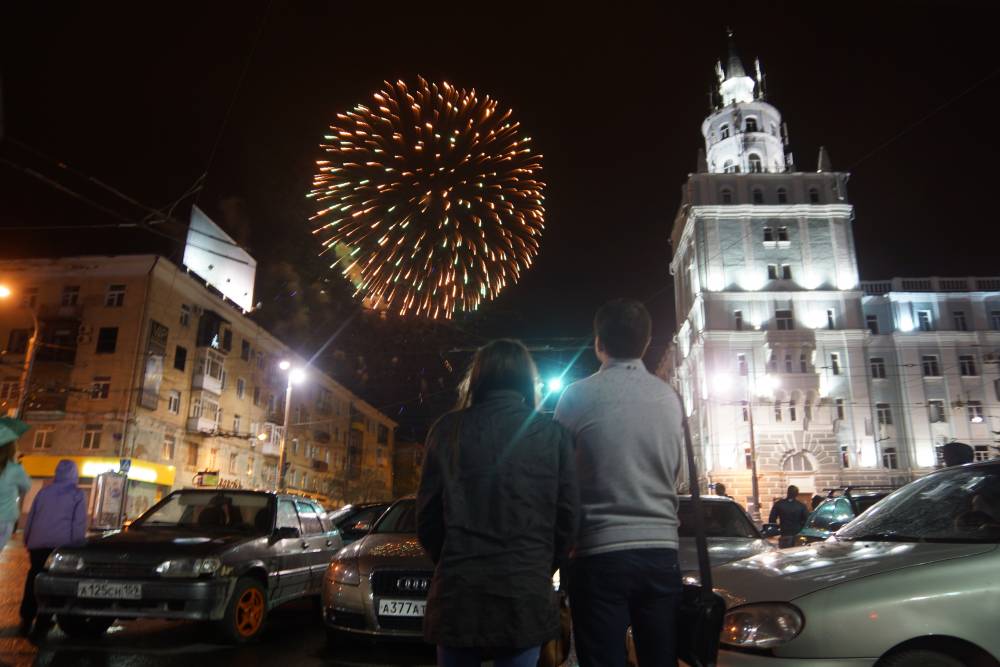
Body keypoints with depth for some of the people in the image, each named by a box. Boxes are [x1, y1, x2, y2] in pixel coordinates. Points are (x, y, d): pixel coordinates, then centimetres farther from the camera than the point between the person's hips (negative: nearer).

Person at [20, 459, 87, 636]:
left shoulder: (44, 491, 13)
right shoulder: (78, 495, 1)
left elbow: (30, 518, 16)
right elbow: (79, 524, -3)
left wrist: (27, 540, 24)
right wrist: (76, 545, 3)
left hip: (37, 544, 4)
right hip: (61, 545, -4)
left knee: (33, 582, 11)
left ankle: (26, 621, 10)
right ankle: (42, 623, 1)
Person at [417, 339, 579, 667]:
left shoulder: (447, 429, 3)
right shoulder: (552, 433, 2)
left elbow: (427, 516, 4)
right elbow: (567, 517, 2)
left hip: (457, 590, 1)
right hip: (526, 593, 0)